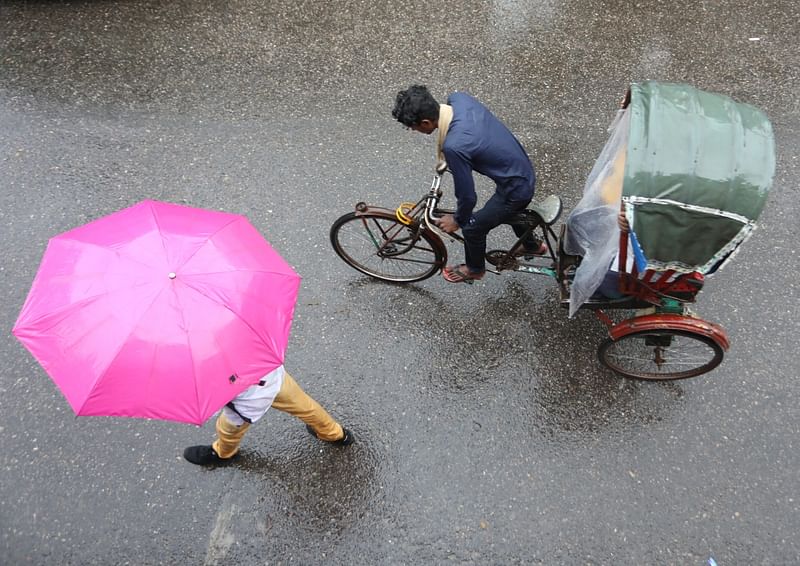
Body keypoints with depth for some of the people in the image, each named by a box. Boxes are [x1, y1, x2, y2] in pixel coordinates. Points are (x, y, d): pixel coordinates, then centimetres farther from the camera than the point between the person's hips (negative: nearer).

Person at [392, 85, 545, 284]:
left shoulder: (454, 146, -36)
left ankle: (474, 269, 43)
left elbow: (468, 196, -22)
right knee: (513, 211, 36)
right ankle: (532, 245, 63)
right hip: (525, 172, 8)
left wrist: (458, 220, -3)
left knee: (472, 227, 14)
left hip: (515, 189, -8)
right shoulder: (458, 98, -13)